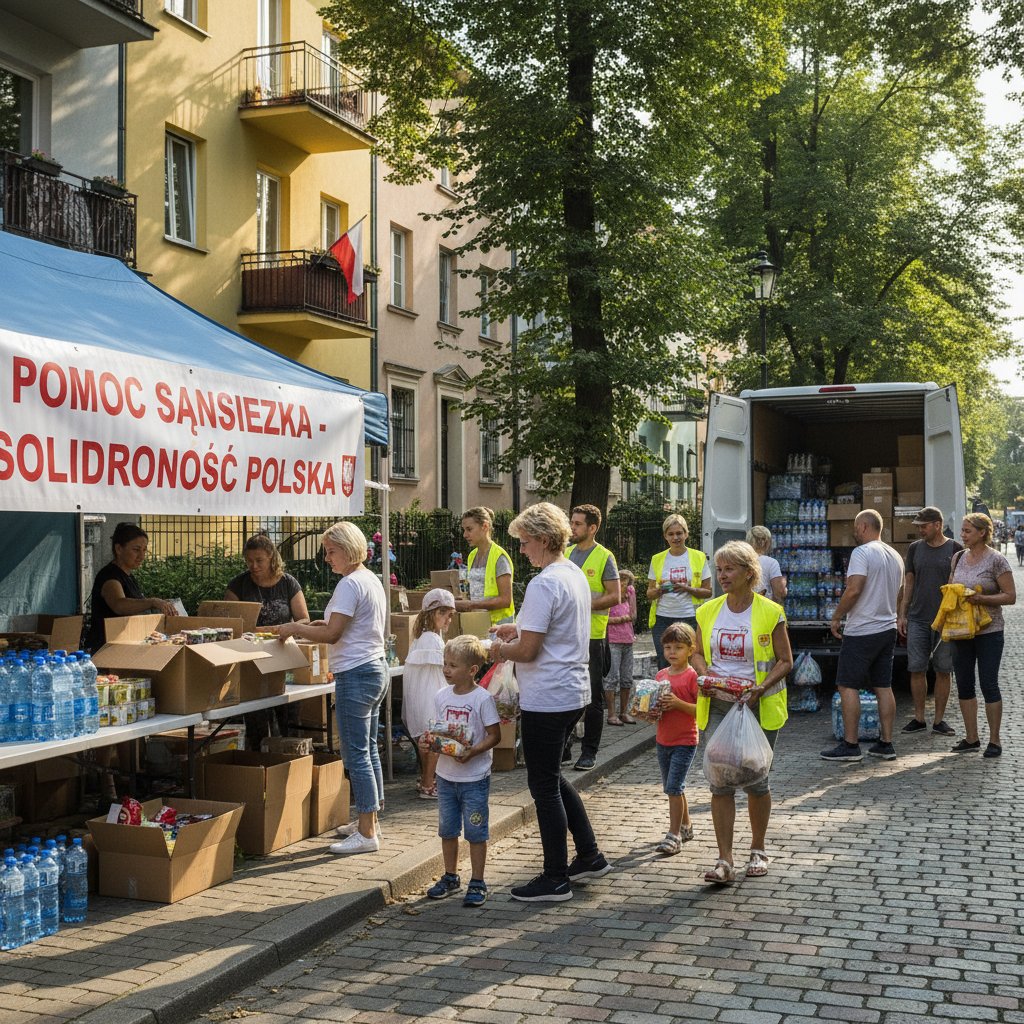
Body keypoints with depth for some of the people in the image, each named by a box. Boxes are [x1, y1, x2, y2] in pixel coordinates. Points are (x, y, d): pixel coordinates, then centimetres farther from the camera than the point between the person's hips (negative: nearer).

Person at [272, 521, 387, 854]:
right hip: (376, 668, 11)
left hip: (356, 675, -11)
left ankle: (366, 834, -2)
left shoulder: (350, 584, -16)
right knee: (369, 749, 16)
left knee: (356, 754, -6)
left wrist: (293, 629, -10)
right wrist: (315, 624, 13)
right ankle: (370, 822, 24)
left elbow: (332, 634, -21)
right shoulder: (371, 579, 15)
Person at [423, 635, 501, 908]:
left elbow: (494, 735, -12)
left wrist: (472, 752, -25)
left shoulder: (482, 698, -13)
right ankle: (450, 877, 30)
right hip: (446, 774, 6)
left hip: (474, 776, -5)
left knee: (475, 831, 2)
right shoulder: (441, 696, 3)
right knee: (447, 829, 15)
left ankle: (477, 883, 14)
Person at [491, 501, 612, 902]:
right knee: (552, 778, 22)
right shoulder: (576, 575, 10)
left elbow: (527, 651, -21)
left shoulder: (543, 584, -20)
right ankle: (590, 856, 27)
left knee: (544, 785, 2)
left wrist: (499, 650, -2)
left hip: (546, 699, -10)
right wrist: (519, 630, 15)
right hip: (574, 692, 10)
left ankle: (555, 879, 10)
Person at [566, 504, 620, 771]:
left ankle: (589, 752, 9)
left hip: (592, 635, -5)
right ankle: (563, 747, 19)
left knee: (592, 696, 2)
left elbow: (614, 596, -9)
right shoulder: (565, 554, 12)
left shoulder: (604, 557, -5)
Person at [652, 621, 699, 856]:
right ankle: (685, 826, 32)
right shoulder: (661, 675, 8)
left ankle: (674, 835, -5)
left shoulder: (692, 676, -12)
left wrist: (678, 703, -27)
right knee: (673, 788, 16)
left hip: (685, 741, -7)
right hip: (663, 740, 7)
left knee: (674, 787, -11)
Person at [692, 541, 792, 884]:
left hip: (757, 706, -3)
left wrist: (762, 687, -19)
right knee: (720, 781, -3)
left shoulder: (770, 612, -6)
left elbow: (785, 661, -3)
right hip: (717, 706, 3)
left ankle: (757, 850, 27)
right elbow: (698, 653, 15)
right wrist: (705, 673, -7)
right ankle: (725, 860, -1)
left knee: (755, 779, 7)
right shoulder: (708, 611, 5)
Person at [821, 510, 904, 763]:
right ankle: (886, 744, 14)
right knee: (883, 687, 11)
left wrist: (836, 616, -12)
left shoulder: (862, 553, -13)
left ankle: (850, 745, -3)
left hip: (861, 631, -8)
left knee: (847, 686, -3)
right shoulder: (895, 556, 14)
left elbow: (854, 589, -22)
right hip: (888, 629, 9)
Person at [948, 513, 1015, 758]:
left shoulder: (996, 560, -9)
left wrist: (982, 598, -21)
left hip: (988, 633, -6)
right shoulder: (958, 558, 9)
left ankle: (994, 740, 8)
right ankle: (971, 738, 17)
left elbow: (1010, 596, -10)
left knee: (989, 685, -2)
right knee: (964, 685, 8)